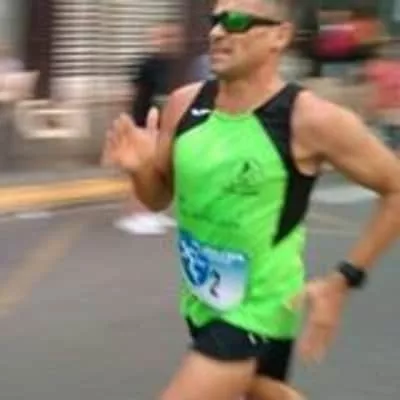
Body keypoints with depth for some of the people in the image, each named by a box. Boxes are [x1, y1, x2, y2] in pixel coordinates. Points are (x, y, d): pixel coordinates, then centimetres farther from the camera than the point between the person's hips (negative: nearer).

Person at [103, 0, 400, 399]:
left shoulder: (310, 119, -22)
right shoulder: (184, 104, -6)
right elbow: (159, 198, 7)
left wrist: (343, 280, -15)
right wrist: (140, 168, -16)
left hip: (256, 309, -7)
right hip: (201, 300, 7)